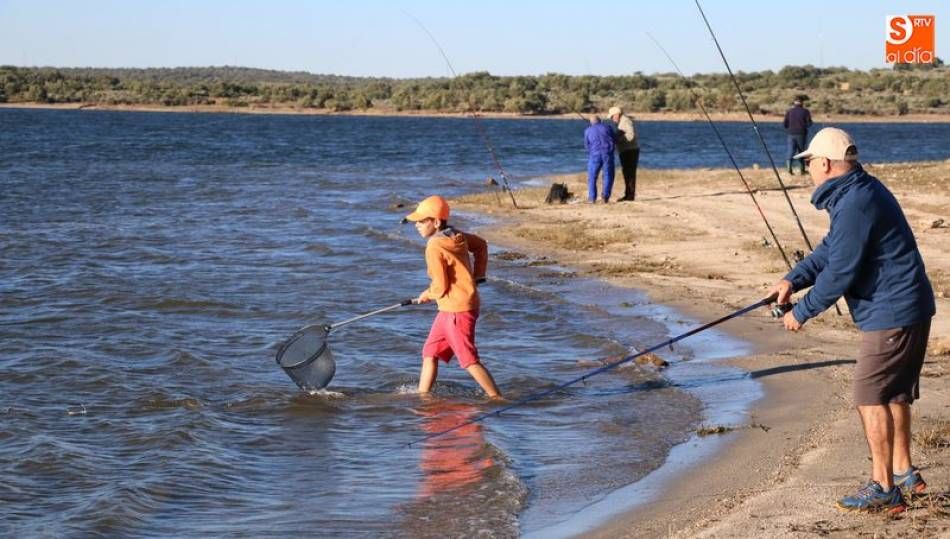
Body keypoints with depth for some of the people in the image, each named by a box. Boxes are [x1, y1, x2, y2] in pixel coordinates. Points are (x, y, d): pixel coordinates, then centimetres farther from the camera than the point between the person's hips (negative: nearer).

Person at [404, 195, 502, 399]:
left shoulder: (434, 247, -19)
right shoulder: (456, 236, 7)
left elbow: (441, 287, -18)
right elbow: (481, 245, 24)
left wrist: (427, 295, 3)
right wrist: (477, 276, 24)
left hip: (457, 309, -10)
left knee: (469, 360, -6)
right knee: (430, 352, 14)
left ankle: (497, 398, -2)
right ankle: (422, 396, 18)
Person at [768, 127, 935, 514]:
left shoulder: (854, 205, -21)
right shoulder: (860, 192, 13)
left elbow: (840, 272, -21)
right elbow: (831, 250, 17)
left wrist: (801, 313, -10)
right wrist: (793, 280, 4)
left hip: (891, 314, -11)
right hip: (909, 309, 11)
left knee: (871, 397, -6)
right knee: (894, 394, 18)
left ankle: (883, 489, -4)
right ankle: (904, 474, 28)